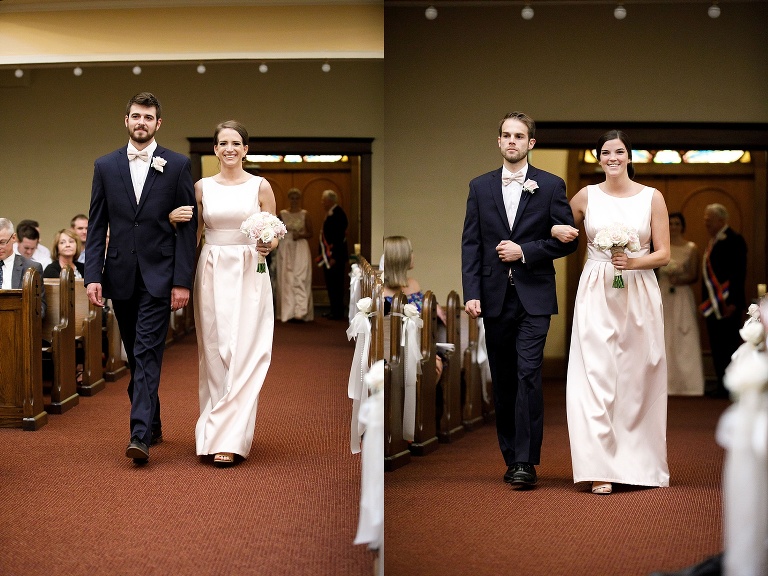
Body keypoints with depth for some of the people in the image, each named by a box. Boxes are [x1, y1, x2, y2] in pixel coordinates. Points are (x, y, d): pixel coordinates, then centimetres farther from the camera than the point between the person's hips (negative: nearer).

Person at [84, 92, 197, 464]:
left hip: (158, 276, -4)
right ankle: (152, 425, 25)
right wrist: (92, 275, -3)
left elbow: (187, 226, -2)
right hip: (121, 276, 4)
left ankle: (140, 434, -16)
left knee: (147, 353, -12)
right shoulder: (105, 166, 8)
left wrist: (182, 280, -9)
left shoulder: (177, 166, 1)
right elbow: (97, 226, 7)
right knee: (135, 355, 12)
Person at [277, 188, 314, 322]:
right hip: (285, 249, 2)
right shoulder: (282, 214, 8)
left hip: (301, 248, -2)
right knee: (286, 280, -2)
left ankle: (300, 312, -14)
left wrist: (301, 235, -9)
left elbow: (311, 233, 7)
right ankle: (288, 312, 3)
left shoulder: (305, 215, 5)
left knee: (300, 279, -10)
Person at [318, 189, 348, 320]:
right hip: (328, 255, 10)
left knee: (336, 284, -5)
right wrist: (324, 254, 15)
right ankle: (334, 310, 20)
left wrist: (334, 257, -22)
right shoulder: (330, 214, 14)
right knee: (330, 283, 13)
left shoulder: (338, 214, -16)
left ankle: (338, 312, 0)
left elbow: (339, 237, -21)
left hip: (335, 256, -10)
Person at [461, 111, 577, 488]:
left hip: (534, 297, -3)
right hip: (495, 297, 3)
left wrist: (525, 251, -11)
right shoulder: (480, 187, 9)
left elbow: (567, 240, 1)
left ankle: (527, 461, -10)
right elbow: (471, 243, 4)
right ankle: (510, 456, 18)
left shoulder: (551, 186, 3)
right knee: (503, 381, 8)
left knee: (528, 375, -12)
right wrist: (471, 294, -5)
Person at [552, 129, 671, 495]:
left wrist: (633, 262, -15)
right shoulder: (586, 197, 7)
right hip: (596, 296, 0)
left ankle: (639, 464, 18)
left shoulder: (652, 198, 4)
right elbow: (561, 228, 22)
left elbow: (663, 254, 4)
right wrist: (557, 231, -2)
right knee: (596, 377, -8)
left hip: (638, 296, 0)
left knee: (637, 379, 5)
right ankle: (602, 469, -7)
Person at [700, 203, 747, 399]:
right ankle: (722, 384, 16)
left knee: (727, 344, -6)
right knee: (717, 346, 10)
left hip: (728, 304, -9)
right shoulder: (713, 241, 17)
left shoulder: (734, 240, -10)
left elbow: (739, 272, -16)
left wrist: (732, 302, -20)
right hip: (713, 304, 9)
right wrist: (706, 300, 15)